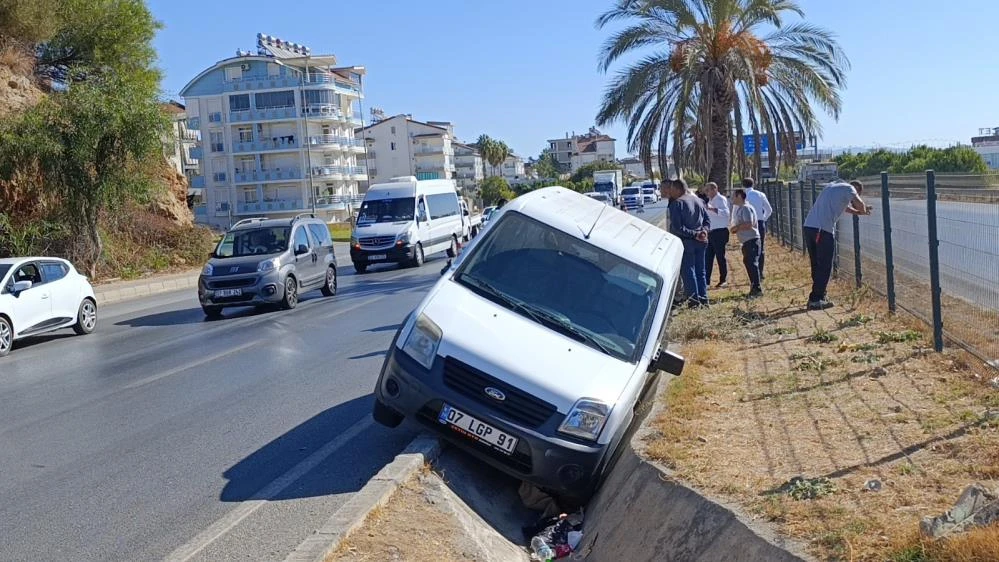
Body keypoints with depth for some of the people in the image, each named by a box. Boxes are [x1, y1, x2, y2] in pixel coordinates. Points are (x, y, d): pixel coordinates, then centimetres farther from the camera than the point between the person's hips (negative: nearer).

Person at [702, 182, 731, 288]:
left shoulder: (721, 199, -10)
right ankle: (706, 280, 13)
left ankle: (724, 280, 6)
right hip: (711, 232, 9)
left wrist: (712, 209, -37)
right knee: (707, 256, 8)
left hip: (720, 232, -9)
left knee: (720, 256, -3)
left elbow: (725, 213, -28)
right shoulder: (710, 200, 17)